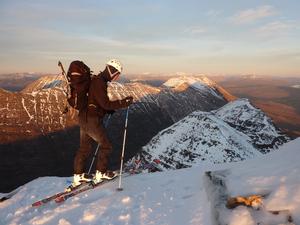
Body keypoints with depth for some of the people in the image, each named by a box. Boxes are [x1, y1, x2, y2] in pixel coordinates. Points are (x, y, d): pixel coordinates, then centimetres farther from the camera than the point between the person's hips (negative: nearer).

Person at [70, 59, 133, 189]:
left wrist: (111, 109, 10)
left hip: (84, 118, 10)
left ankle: (78, 175, 25)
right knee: (106, 146, 5)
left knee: (85, 147, 17)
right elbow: (105, 104, -23)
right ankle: (100, 173, 15)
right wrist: (124, 103, -19)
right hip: (91, 120, -10)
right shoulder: (99, 83, -18)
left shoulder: (97, 80, 14)